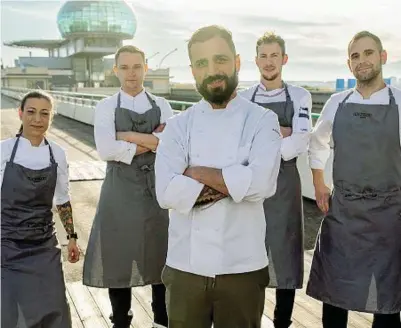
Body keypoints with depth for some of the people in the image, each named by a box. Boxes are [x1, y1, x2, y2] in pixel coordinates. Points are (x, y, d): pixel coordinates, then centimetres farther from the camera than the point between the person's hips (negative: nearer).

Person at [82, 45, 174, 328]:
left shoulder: (161, 105, 6)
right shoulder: (106, 107, 1)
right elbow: (106, 150, -15)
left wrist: (129, 136, -12)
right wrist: (151, 142, -10)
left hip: (156, 187, 2)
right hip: (120, 190, -1)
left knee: (160, 257, 11)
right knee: (118, 258, 8)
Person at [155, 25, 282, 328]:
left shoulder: (262, 120, -3)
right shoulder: (178, 125, 1)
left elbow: (261, 183, -20)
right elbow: (166, 192, -11)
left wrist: (197, 173, -13)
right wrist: (230, 183, -14)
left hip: (242, 266, -1)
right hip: (185, 266, 2)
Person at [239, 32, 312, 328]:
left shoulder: (299, 97, 3)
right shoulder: (243, 98, 6)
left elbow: (301, 142, -11)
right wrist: (278, 132, -13)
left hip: (285, 184, 0)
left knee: (285, 254, 6)